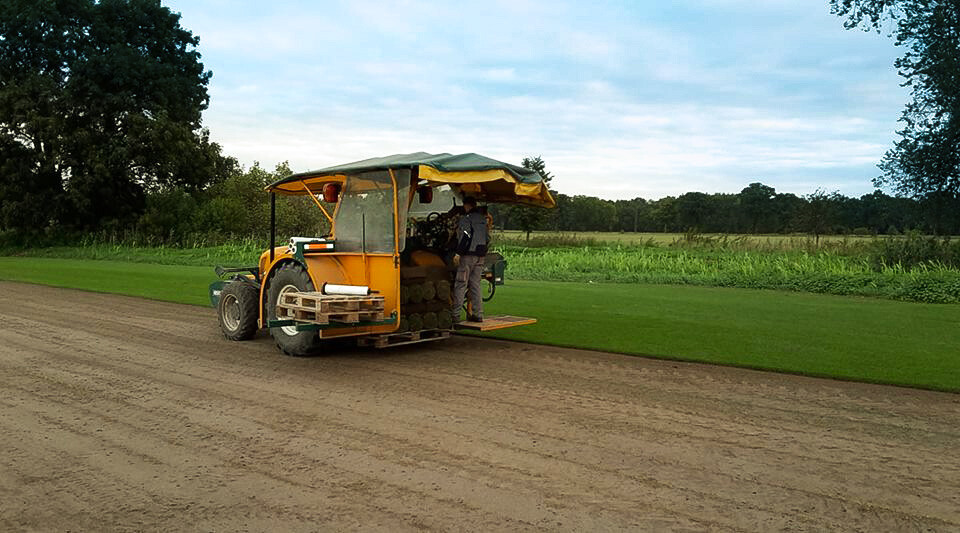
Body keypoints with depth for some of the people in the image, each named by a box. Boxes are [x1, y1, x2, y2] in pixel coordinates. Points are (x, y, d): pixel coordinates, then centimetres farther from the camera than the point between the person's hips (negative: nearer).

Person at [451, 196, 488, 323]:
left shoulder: (466, 218, -7)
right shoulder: (483, 219, 16)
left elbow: (466, 236, -18)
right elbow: (487, 238, 18)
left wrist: (458, 253, -17)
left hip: (468, 255, -7)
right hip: (480, 255, 7)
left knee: (461, 284, -5)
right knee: (475, 285, 10)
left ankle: (455, 314, -6)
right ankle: (478, 314, 8)